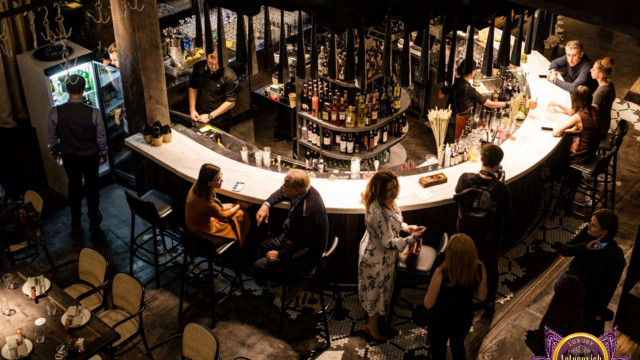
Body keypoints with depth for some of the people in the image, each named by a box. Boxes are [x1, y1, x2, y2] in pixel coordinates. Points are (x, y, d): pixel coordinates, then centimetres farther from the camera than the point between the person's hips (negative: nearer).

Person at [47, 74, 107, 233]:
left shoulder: (55, 112, -20)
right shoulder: (93, 112, -23)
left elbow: (52, 137, -7)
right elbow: (101, 137, -12)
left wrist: (55, 151, 13)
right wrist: (103, 153, 7)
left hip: (69, 156, 1)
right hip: (90, 156, -1)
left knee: (74, 187, 19)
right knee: (92, 187, 18)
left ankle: (76, 224, 31)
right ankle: (94, 221, 34)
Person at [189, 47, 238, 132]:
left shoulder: (229, 76, -23)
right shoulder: (199, 67, -9)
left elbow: (231, 102, -17)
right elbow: (193, 87, 7)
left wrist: (210, 116, -16)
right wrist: (192, 109, -2)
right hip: (199, 116, 4)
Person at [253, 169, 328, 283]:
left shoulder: (307, 212, -37)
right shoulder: (306, 190, -11)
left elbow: (301, 248, -28)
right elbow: (282, 192, 13)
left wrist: (279, 255, -17)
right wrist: (266, 204, -1)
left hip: (306, 256, -10)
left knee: (258, 267, -14)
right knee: (263, 246, 23)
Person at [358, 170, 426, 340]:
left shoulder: (387, 201, -9)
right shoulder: (378, 212, -39)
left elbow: (391, 223, 10)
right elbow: (388, 243, -33)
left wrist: (406, 227, -5)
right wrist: (411, 239, -34)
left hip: (374, 251, 9)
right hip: (378, 258, -9)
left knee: (376, 289, 30)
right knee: (378, 290, 14)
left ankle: (373, 317, 54)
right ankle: (372, 326, 37)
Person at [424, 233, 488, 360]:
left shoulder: (441, 273, -33)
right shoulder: (479, 270, -22)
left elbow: (428, 304, -23)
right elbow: (481, 297, -6)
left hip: (440, 322, -3)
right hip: (464, 320, 3)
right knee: (458, 347, 32)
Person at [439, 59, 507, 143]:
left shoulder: (453, 82, -10)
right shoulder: (469, 90, -27)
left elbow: (440, 95, 5)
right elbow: (490, 104, -22)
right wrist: (508, 104, -14)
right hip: (456, 122, -7)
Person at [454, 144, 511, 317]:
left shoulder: (465, 178, -23)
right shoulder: (500, 188, -30)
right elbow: (506, 210, -13)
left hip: (465, 233, 2)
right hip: (489, 238, -2)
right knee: (490, 268, 23)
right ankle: (489, 303, 40)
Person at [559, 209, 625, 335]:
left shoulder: (616, 255, -30)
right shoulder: (586, 233, -19)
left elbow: (611, 286, -19)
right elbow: (564, 250, -17)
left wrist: (600, 312, -11)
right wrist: (585, 247, -34)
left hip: (591, 300, -4)